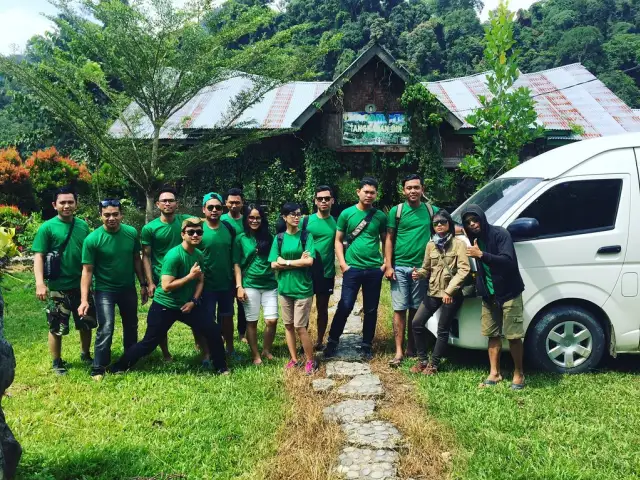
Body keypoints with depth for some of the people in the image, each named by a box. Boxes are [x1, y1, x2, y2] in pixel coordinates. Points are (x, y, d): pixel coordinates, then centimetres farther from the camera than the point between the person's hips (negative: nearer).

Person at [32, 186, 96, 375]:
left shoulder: (83, 225, 4)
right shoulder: (47, 227, -9)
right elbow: (38, 256, -12)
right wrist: (40, 283, -23)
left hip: (82, 285, 4)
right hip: (58, 287, -4)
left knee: (87, 324, 15)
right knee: (57, 328, 6)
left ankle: (86, 355, 35)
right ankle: (57, 363, 23)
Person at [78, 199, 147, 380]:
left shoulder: (132, 233, -8)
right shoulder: (92, 239, -18)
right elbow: (87, 270, -16)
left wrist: (143, 284, 6)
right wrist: (84, 300, -21)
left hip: (128, 288, 4)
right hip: (104, 290, -4)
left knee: (131, 326, 17)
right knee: (105, 329, -11)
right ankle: (98, 369, 4)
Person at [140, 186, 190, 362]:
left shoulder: (186, 221, -2)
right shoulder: (149, 228, -7)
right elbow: (146, 257, -5)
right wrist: (150, 283, -10)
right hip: (161, 280, -1)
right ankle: (165, 354, 25)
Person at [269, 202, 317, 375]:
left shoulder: (306, 236, -4)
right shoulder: (279, 238, 3)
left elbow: (309, 261, -15)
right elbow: (274, 264, -3)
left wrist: (286, 262, -10)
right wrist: (298, 262, -12)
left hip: (302, 288, -3)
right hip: (284, 288, 4)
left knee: (300, 327, -3)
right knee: (288, 325, 11)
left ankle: (310, 361, 13)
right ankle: (294, 359, 25)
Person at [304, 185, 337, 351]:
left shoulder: (335, 222, 2)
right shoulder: (306, 221, -3)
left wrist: (335, 270, -1)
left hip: (327, 273, 1)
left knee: (322, 308, 12)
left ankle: (320, 341, 25)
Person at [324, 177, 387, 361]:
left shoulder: (380, 216, 5)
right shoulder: (347, 213, 0)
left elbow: (386, 240, 12)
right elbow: (338, 240, 2)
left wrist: (386, 263, 1)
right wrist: (343, 264, -7)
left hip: (375, 270, 2)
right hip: (353, 269, -2)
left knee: (371, 310, 9)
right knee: (345, 307, -3)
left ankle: (367, 346, 21)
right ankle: (332, 341, 13)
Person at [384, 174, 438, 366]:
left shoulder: (431, 211, 7)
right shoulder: (396, 211, 2)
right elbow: (389, 239, 3)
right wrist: (388, 266, -4)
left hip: (421, 267, 2)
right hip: (400, 267, -2)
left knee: (415, 310, 9)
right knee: (399, 309, -1)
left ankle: (411, 348, 21)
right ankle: (399, 351, 3)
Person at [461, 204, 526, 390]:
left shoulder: (500, 234, -16)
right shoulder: (474, 238, 4)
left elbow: (508, 261, -27)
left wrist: (481, 254, -33)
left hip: (508, 293, -6)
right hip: (489, 295, 6)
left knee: (513, 336, -1)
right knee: (492, 334, 11)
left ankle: (519, 374, 14)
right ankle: (494, 373, 21)